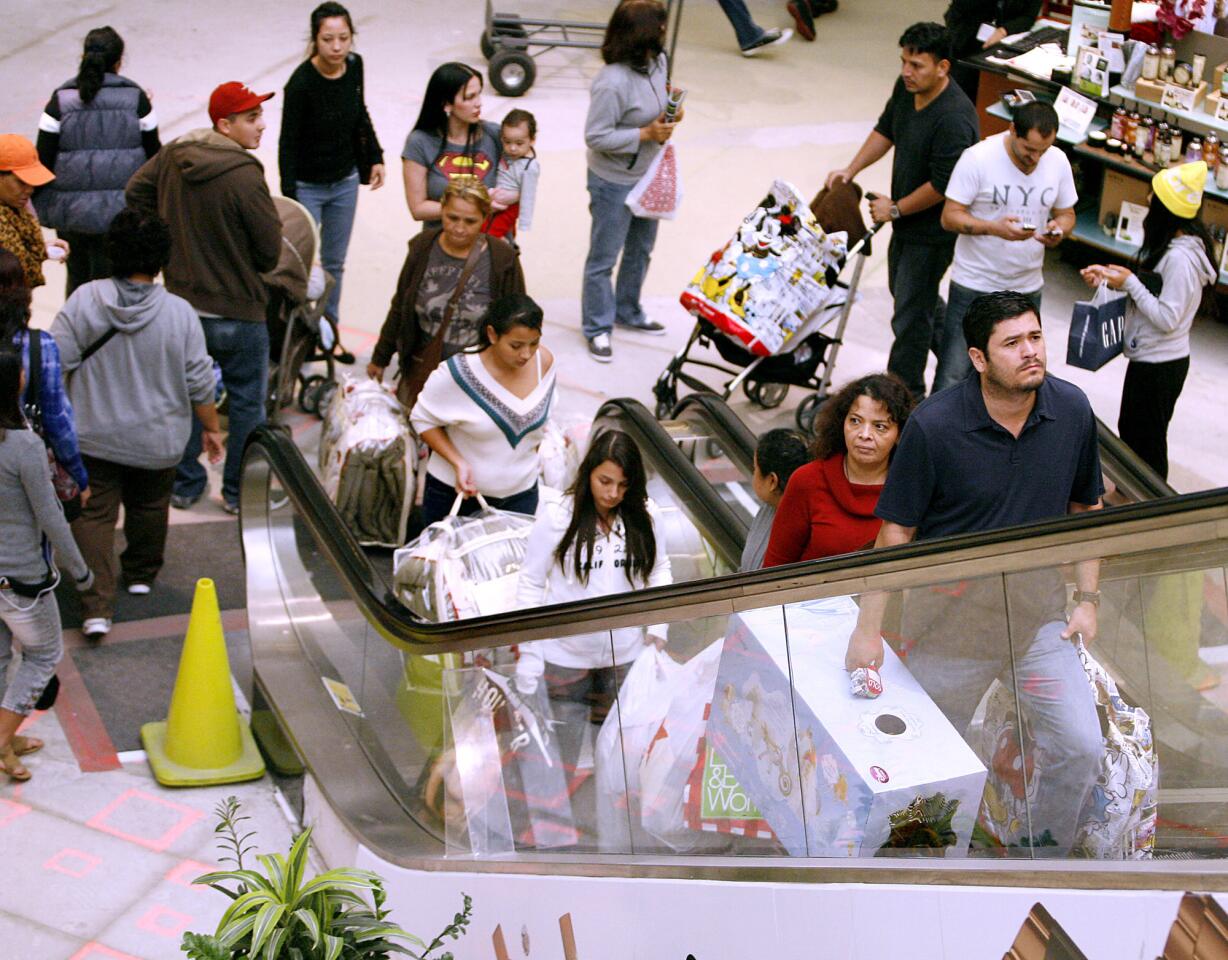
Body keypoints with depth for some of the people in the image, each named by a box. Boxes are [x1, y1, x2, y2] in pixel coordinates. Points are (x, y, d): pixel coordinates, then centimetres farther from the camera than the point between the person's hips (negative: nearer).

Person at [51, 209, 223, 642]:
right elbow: (200, 383, -8)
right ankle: (141, 575, 44)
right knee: (149, 507, 23)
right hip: (158, 440, 1)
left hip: (93, 438, -1)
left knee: (94, 514, 3)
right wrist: (212, 428, 7)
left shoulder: (84, 301, -14)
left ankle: (97, 606, -9)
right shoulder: (179, 313, -14)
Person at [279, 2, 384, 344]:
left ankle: (329, 332, 33)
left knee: (334, 262, 18)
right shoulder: (301, 82, -25)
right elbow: (288, 144, -19)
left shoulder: (354, 66, -8)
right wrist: (289, 201, -20)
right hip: (308, 186, -6)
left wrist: (375, 157, 10)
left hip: (345, 182, 6)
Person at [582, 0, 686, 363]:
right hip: (615, 183, -9)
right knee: (604, 258, 8)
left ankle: (628, 312, 45)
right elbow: (596, 136, -25)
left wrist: (671, 113, -8)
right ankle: (597, 328, 24)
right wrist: (645, 134, -26)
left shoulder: (657, 61, -5)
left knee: (640, 249, 24)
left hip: (648, 175, 9)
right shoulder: (612, 83, -31)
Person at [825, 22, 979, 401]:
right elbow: (886, 129, 13)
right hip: (906, 221, 10)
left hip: (933, 231, -10)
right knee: (902, 289, 27)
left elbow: (943, 185, -30)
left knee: (910, 313, -1)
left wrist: (895, 209, -17)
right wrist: (850, 170, 4)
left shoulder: (954, 118, -32)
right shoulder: (907, 87, -4)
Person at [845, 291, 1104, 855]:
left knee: (1081, 749, 0)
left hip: (1038, 613, 3)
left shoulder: (1072, 410, -6)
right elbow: (896, 531, -12)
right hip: (951, 618, -3)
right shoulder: (933, 425, -18)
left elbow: (1086, 508, 9)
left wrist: (1088, 599, 5)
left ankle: (1048, 855, 25)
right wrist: (868, 629, -12)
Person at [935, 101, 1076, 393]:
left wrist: (1059, 230, -15)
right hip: (974, 286, -4)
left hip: (1028, 288, 4)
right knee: (953, 375, -3)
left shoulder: (1058, 162, -1)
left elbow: (1066, 214, 11)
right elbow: (950, 216, -12)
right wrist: (994, 228, -29)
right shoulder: (977, 158, -14)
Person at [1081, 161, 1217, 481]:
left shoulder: (1180, 259, -27)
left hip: (1159, 366, -10)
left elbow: (1166, 318, -26)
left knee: (1146, 442, 5)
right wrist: (1110, 275, 3)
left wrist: (1130, 283, -23)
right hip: (1151, 358, 10)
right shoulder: (1175, 246, 4)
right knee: (1129, 431, 23)